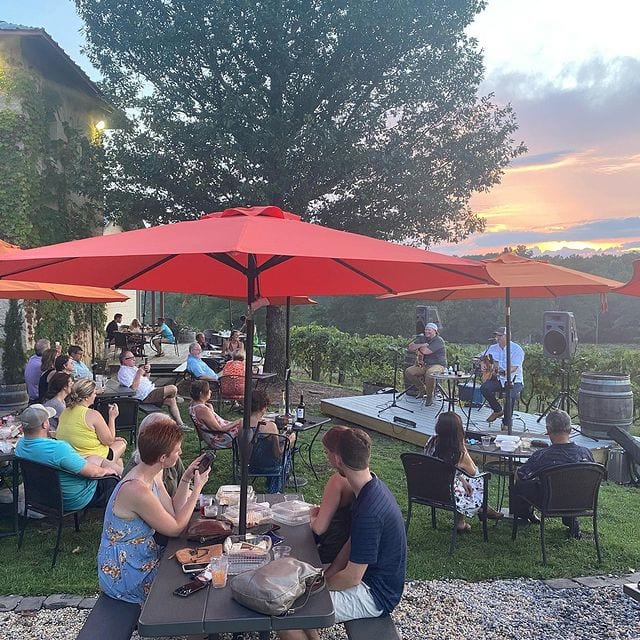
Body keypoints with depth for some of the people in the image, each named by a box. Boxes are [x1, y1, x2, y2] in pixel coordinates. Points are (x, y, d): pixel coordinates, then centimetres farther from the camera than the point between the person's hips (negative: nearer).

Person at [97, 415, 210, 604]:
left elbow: (172, 514, 3)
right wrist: (197, 488, -15)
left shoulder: (152, 475, -2)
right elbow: (176, 528, -20)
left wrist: (186, 479, -4)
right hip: (122, 573, -8)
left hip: (142, 557, 8)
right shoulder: (137, 490, -30)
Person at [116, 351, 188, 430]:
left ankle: (180, 424, 6)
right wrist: (139, 374, -22)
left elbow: (145, 379, 24)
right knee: (173, 388, -19)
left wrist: (147, 372, 4)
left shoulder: (133, 368, 18)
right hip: (146, 396, -10)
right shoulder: (123, 372, -12)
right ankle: (176, 398, 17)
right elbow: (133, 388, -23)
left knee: (171, 400, 2)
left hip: (151, 389, 10)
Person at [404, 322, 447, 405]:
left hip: (438, 365, -8)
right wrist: (421, 345, -12)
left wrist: (418, 349, -4)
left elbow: (426, 351, -25)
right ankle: (422, 389, 9)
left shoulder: (439, 340, -12)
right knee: (408, 371, -9)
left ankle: (430, 396, -17)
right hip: (424, 365, 8)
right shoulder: (423, 339, 12)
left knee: (430, 373, -40)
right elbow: (410, 347, 4)